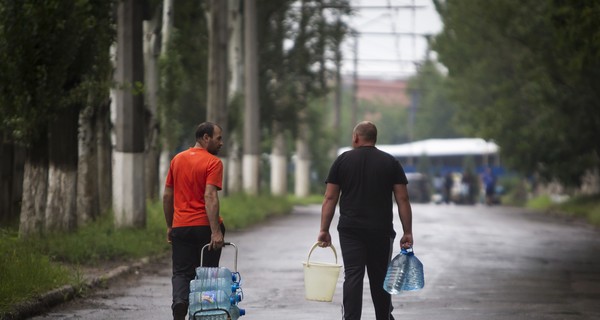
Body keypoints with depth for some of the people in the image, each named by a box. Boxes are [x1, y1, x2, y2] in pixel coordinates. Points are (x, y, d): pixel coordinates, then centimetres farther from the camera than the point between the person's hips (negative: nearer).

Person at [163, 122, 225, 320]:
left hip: (180, 227, 4)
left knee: (181, 273, 4)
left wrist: (169, 226, 21)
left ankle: (179, 302, -22)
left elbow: (167, 195, 13)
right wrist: (216, 231, -24)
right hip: (205, 227, -4)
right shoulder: (213, 163, -9)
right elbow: (210, 197, -20)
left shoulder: (177, 160, 10)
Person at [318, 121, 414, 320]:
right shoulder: (390, 162, 5)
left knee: (353, 276, -4)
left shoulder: (342, 160, 4)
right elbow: (402, 199, 0)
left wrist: (324, 230, 3)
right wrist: (407, 233, 2)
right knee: (380, 278, 12)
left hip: (350, 231, -1)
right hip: (381, 232, 1)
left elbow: (330, 198, 1)